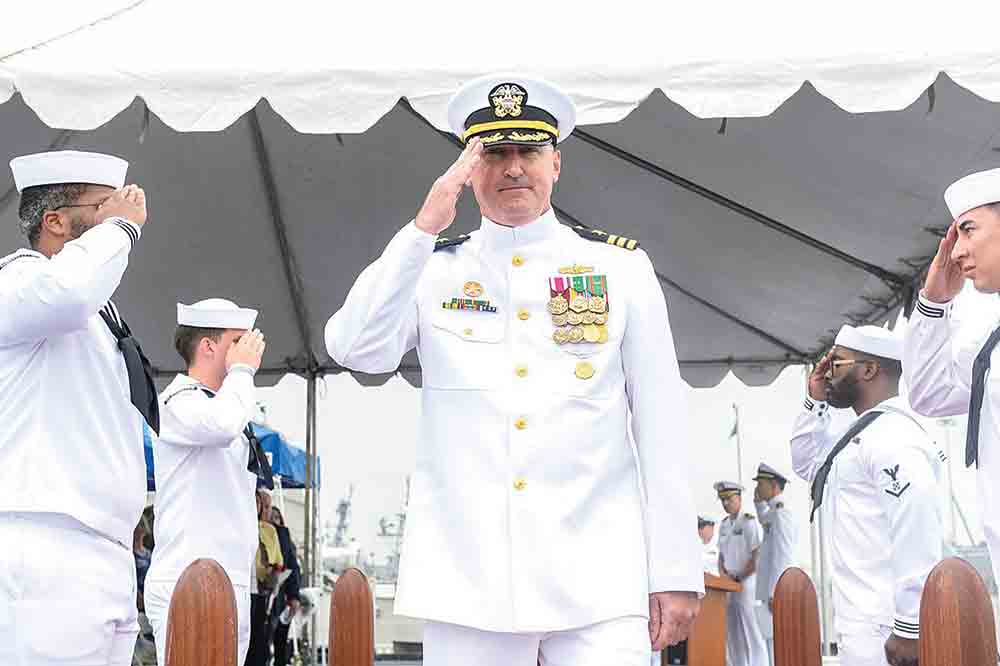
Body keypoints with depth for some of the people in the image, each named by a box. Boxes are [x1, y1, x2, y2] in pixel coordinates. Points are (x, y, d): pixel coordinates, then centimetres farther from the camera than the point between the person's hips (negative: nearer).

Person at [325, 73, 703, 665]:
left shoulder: (621, 266, 5)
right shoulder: (431, 268, 9)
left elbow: (661, 424, 3)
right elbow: (356, 350, -8)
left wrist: (677, 572, 0)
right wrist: (424, 228, -11)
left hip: (599, 583, -1)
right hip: (466, 583, 1)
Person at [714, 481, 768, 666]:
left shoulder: (749, 522, -8)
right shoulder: (724, 525, 14)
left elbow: (758, 558, -13)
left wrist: (738, 578, -12)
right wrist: (722, 574, 2)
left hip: (747, 582, -7)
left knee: (751, 631, -8)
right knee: (732, 634, 5)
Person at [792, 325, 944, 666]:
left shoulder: (892, 437, -15)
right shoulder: (861, 433, 17)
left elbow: (917, 535, -22)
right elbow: (807, 464, 32)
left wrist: (909, 628, -23)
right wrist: (815, 402, 17)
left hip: (884, 629, -10)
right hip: (864, 622, 10)